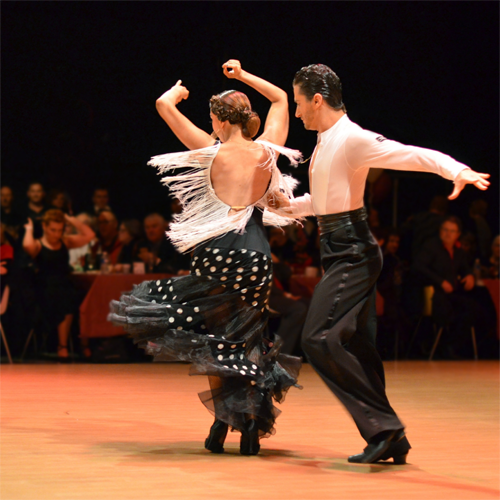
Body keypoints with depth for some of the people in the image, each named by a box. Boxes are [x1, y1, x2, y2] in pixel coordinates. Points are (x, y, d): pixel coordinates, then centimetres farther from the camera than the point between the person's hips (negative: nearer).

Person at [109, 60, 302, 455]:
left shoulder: (214, 152, -5)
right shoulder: (267, 151, 3)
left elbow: (163, 104, 0)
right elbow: (280, 99, 22)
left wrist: (177, 92, 21)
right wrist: (243, 76, 28)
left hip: (218, 250, -3)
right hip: (257, 253, 3)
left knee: (212, 337, 12)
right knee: (243, 338, 13)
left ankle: (222, 419, 2)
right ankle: (251, 421, 4)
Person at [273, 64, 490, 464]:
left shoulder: (353, 139, -14)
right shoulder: (326, 141, 15)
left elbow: (416, 155, -25)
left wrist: (459, 172, -40)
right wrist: (291, 205, 15)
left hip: (352, 253, -10)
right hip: (342, 251, 10)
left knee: (320, 338, -17)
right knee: (356, 347, 10)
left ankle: (384, 427, -13)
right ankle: (389, 440, 15)